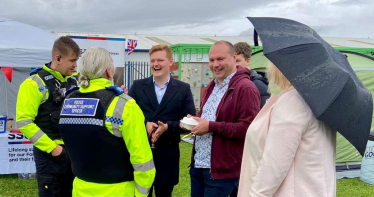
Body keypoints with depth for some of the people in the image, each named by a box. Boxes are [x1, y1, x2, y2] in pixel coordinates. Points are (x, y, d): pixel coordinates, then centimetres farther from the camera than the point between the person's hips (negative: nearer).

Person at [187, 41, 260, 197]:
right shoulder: (212, 85, 15)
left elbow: (248, 128, -22)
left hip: (221, 169, -8)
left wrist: (211, 127, -22)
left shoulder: (245, 88, -15)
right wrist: (195, 121, 3)